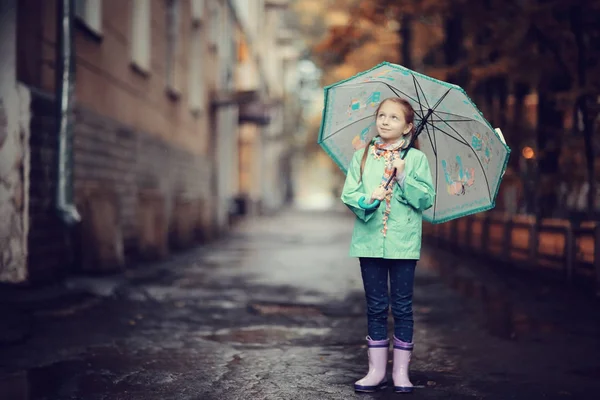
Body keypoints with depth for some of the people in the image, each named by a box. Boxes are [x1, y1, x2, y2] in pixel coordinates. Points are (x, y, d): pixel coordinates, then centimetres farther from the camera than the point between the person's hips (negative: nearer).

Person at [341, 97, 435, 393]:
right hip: (369, 241, 2)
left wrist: (405, 177, -16)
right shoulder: (362, 157, 7)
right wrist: (367, 199, -18)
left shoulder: (416, 158, 2)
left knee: (402, 307, 3)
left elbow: (427, 199, -4)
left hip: (404, 243, -2)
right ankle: (377, 371, 15)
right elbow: (348, 194, 1)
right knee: (376, 307, 7)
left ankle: (401, 372, 12)